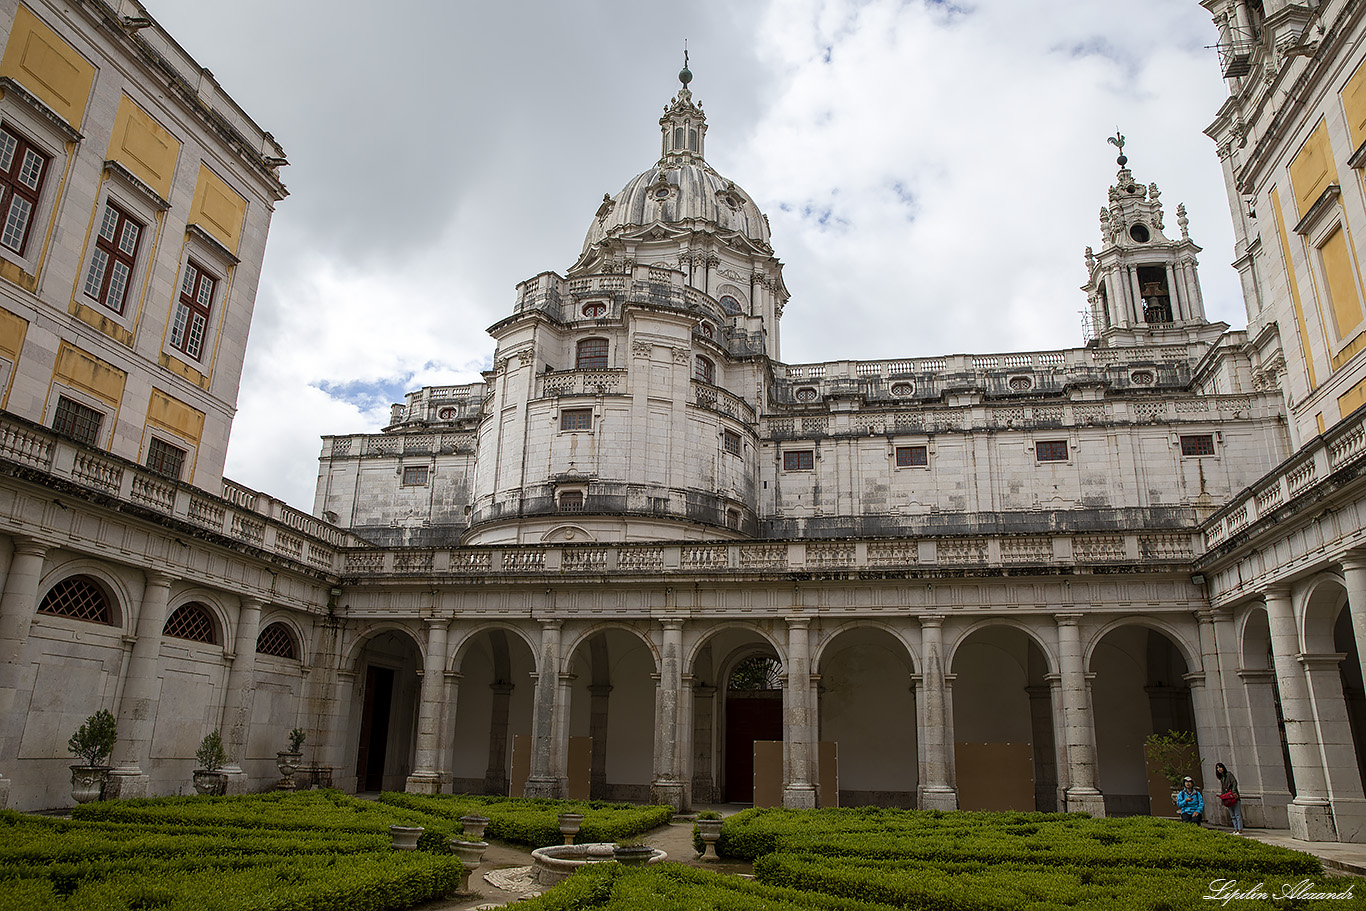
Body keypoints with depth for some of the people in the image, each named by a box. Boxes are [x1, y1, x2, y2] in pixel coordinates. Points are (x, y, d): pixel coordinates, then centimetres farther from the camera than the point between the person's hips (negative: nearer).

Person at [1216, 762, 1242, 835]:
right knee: (1232, 815, 6)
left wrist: (1234, 791, -22)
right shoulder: (1221, 778, 19)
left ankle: (1240, 830, -8)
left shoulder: (1229, 774, -1)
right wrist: (1222, 794, 6)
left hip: (1234, 796, -7)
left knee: (1237, 814, -8)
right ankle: (1236, 829, 9)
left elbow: (1235, 782, -12)